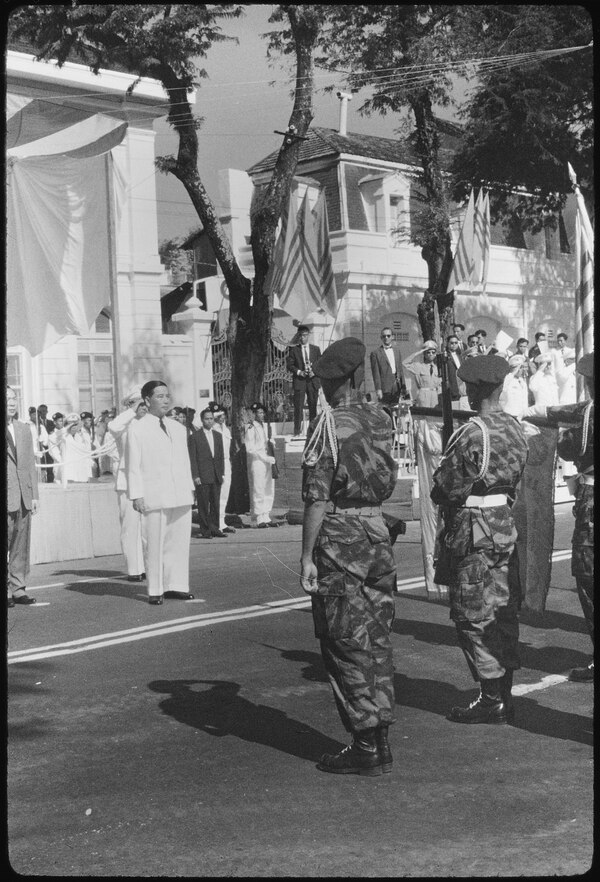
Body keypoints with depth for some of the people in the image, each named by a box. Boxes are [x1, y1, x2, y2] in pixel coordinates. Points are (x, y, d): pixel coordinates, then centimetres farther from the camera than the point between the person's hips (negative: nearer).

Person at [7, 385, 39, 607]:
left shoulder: (23, 429, 16)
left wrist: (34, 495, 12)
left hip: (23, 497, 5)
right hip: (6, 497, -5)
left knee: (21, 547, 7)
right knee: (5, 544, -3)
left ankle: (18, 589, 14)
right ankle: (6, 590, 6)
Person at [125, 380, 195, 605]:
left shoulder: (178, 429, 17)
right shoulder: (136, 429, -1)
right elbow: (133, 466, -4)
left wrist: (190, 488, 14)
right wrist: (136, 495, -10)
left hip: (180, 496, 5)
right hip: (153, 498, -5)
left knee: (179, 542, 6)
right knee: (154, 545, -2)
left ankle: (176, 585, 15)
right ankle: (155, 590, 6)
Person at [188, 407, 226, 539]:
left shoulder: (218, 435, 15)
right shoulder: (194, 437, -2)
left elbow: (221, 456, 16)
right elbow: (193, 458, -5)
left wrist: (221, 473, 8)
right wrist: (195, 476, -11)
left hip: (216, 477, 5)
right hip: (202, 477, -5)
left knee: (215, 504, 8)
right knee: (203, 505, -1)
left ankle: (214, 529, 15)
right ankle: (205, 531, 5)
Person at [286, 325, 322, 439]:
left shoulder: (316, 349, 11)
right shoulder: (294, 350, 6)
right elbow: (289, 365, 2)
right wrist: (299, 372, -12)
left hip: (312, 381, 2)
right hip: (299, 381, -2)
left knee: (313, 407, 5)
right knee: (298, 407, -6)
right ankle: (297, 433, -6)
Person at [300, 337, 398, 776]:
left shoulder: (328, 425, -12)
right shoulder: (381, 419, 6)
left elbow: (318, 498, -16)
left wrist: (306, 555, -13)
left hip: (339, 538, -6)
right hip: (378, 532, 6)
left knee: (346, 645, 1)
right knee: (376, 641, 12)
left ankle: (364, 747, 5)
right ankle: (381, 741, 18)